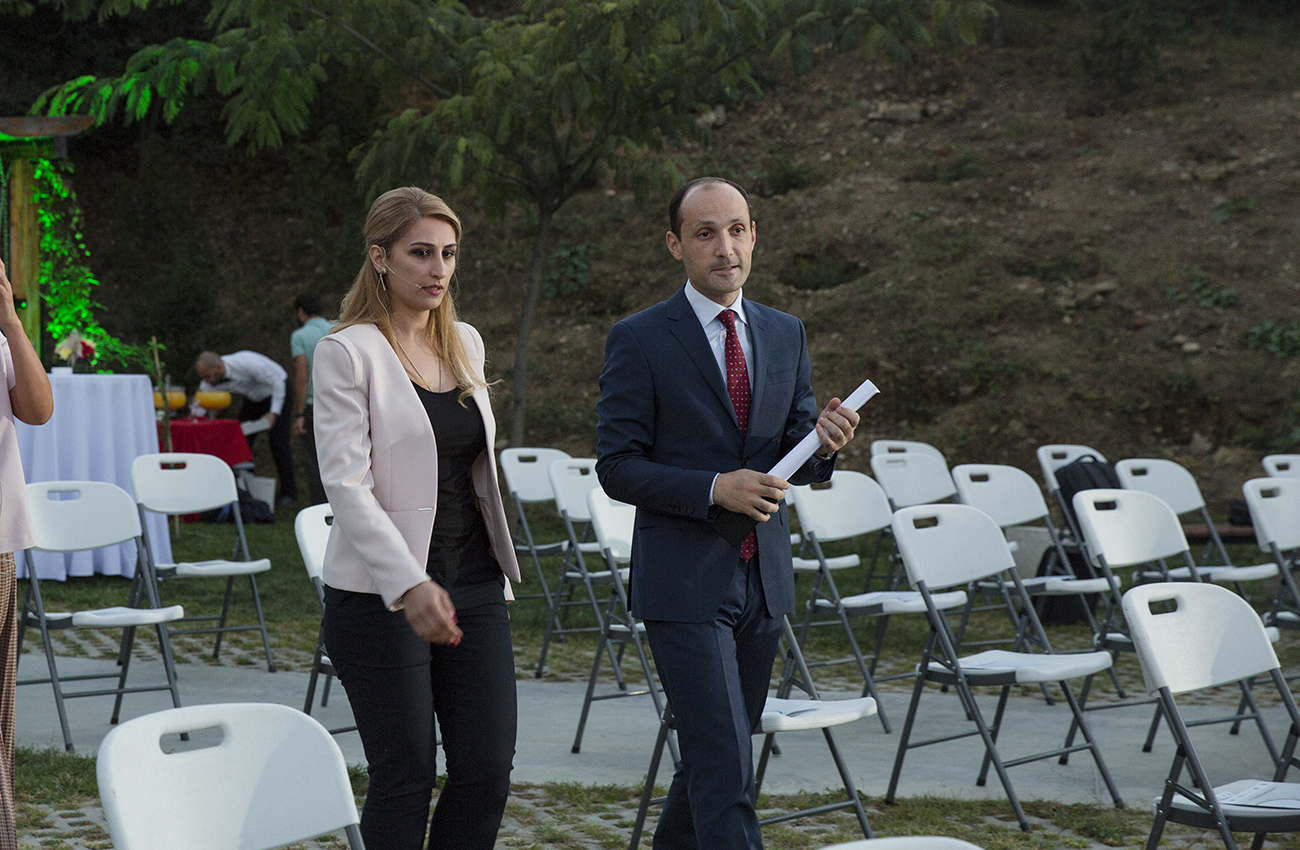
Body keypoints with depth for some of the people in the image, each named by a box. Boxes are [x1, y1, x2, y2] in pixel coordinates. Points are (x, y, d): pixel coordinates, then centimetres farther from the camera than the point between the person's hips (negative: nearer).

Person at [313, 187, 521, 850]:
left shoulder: (466, 344, 12)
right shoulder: (346, 353, -8)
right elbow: (347, 486, -17)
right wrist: (411, 585, -27)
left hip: (474, 584, 6)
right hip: (382, 594, -6)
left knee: (488, 768, 1)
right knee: (406, 776, -1)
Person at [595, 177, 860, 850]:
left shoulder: (786, 335, 10)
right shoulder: (638, 341, -6)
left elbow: (796, 463, 13)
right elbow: (617, 467, -8)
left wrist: (822, 444, -11)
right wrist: (714, 488, -21)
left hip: (763, 580, 6)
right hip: (685, 586, -6)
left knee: (715, 757, 16)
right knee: (726, 769, -11)